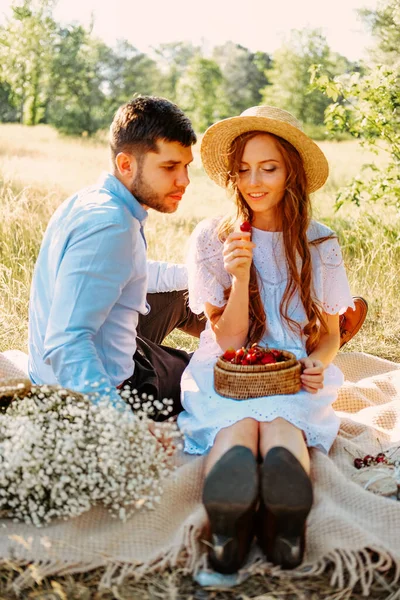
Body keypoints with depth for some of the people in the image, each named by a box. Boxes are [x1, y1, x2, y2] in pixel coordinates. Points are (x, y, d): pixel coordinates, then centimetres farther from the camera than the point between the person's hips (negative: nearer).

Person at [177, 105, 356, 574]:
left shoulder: (319, 245, 5)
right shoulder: (211, 238, 0)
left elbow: (330, 335, 14)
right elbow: (229, 341, -2)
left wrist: (317, 365, -10)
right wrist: (240, 273, -19)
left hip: (295, 378, 1)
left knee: (282, 420, -34)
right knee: (237, 423, -35)